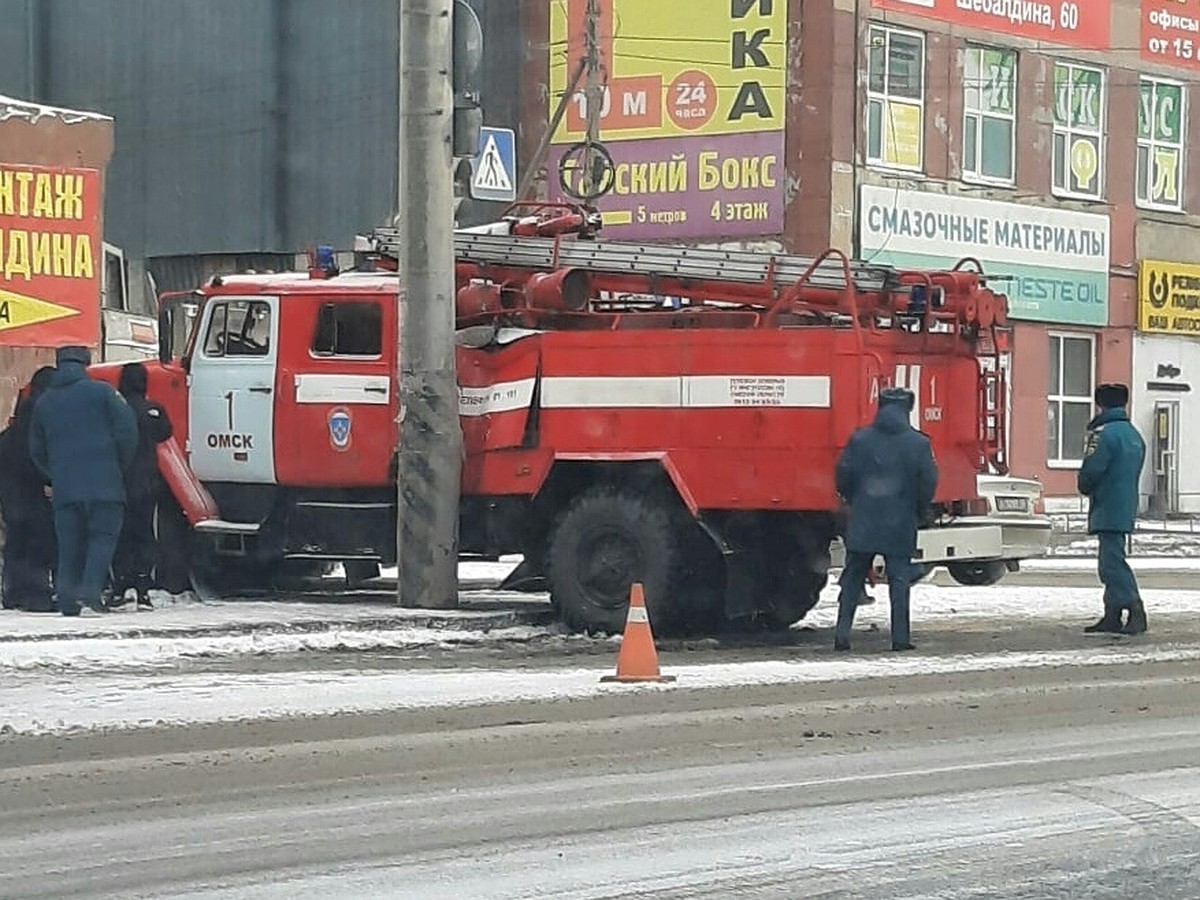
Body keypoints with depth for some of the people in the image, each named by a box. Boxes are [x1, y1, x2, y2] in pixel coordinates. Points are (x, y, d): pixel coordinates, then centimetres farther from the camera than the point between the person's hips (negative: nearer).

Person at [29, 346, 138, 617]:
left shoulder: (44, 402, 12)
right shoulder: (102, 392, -2)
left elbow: (37, 450, 19)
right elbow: (127, 431, -5)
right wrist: (120, 467, 8)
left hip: (63, 489, 4)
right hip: (104, 483, -4)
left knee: (69, 544, 8)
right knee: (103, 536, 0)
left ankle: (68, 600, 5)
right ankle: (91, 588, -18)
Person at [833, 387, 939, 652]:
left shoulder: (859, 439, 0)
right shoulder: (918, 443, -3)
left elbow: (843, 476, 0)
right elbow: (928, 481, -4)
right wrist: (919, 513, 11)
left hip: (863, 522, 1)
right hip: (900, 523, -1)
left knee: (853, 578, 8)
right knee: (899, 580, 4)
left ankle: (842, 633, 2)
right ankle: (900, 637, 1)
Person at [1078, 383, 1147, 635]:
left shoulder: (1104, 434, -14)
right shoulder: (1134, 435, 16)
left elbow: (1090, 472, -16)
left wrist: (1085, 489, 6)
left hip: (1108, 510, -9)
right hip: (1127, 508, 9)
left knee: (1113, 561, -11)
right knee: (1110, 562, 14)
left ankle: (1135, 610, -20)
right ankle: (1112, 616, 15)